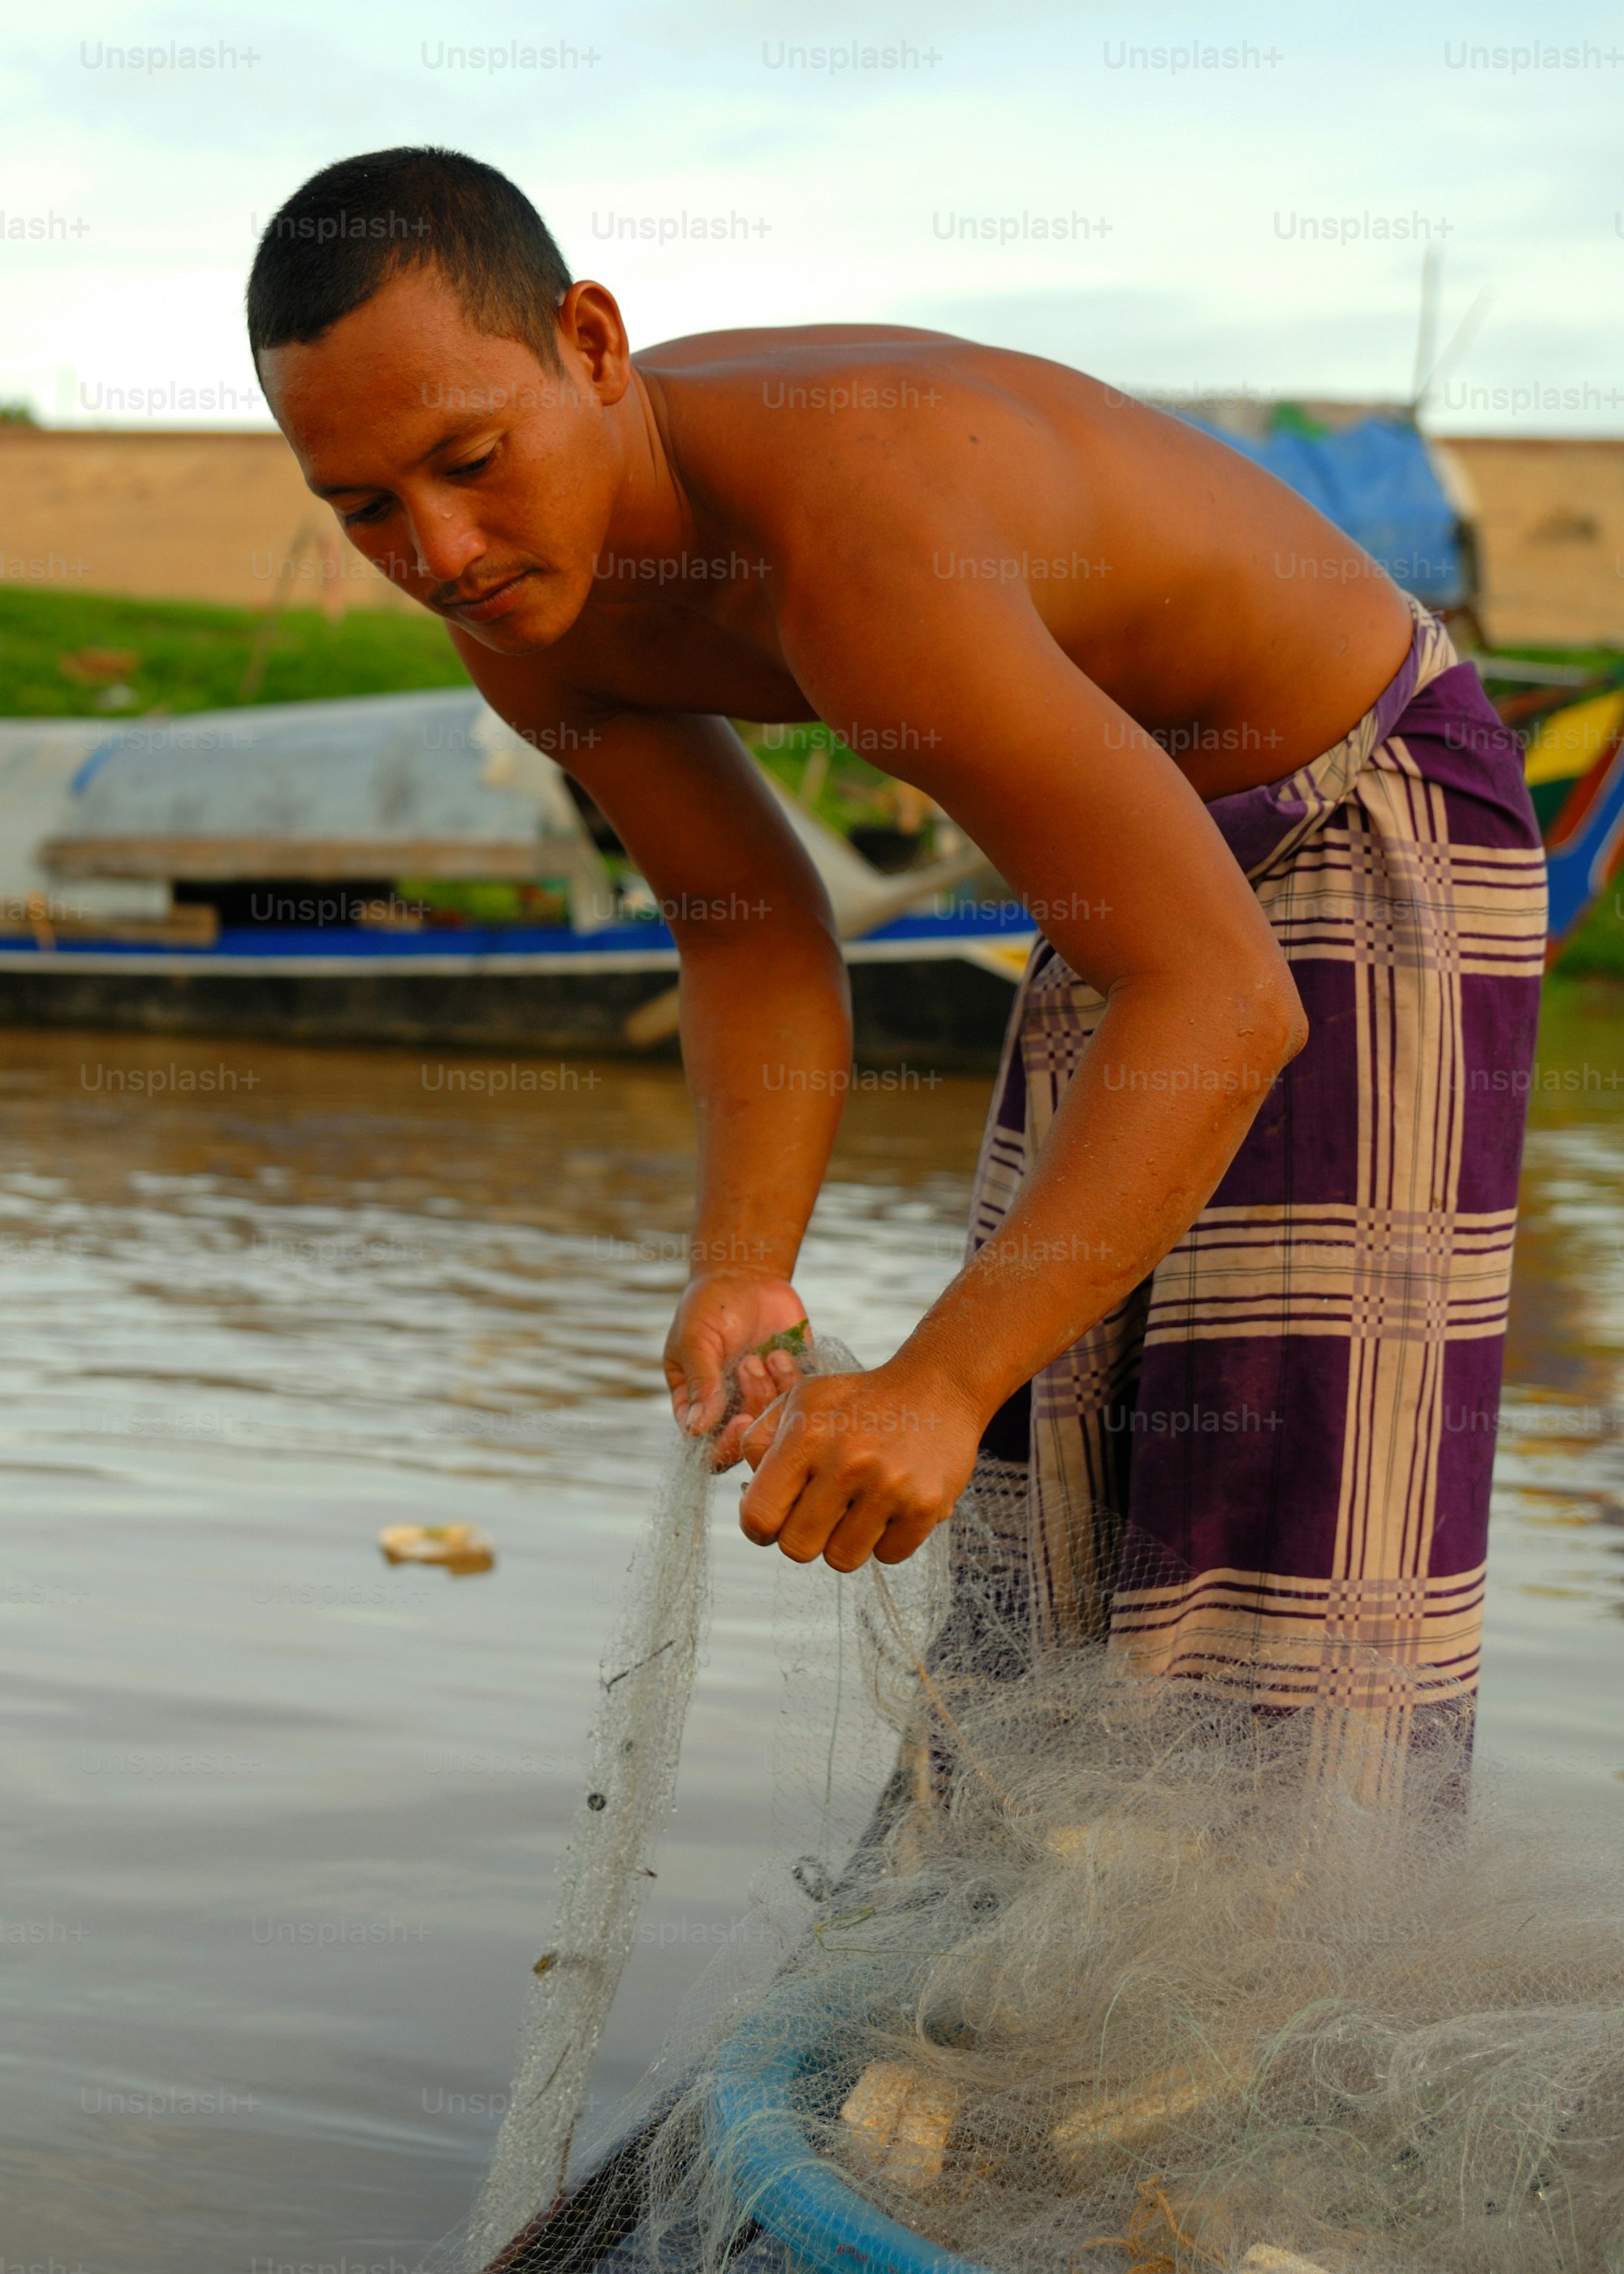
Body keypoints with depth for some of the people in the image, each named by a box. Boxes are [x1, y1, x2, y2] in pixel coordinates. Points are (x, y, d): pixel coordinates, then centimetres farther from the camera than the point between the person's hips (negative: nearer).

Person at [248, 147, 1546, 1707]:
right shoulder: (516, 597, -12)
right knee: (1040, 1578, 10)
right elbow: (757, 939, -1)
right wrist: (740, 1277, -17)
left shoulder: (856, 547, -38)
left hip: (1367, 837, -8)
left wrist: (939, 1386, -46)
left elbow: (1228, 997, -40)